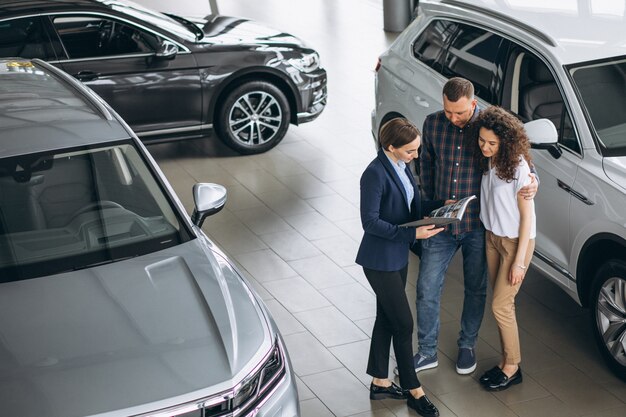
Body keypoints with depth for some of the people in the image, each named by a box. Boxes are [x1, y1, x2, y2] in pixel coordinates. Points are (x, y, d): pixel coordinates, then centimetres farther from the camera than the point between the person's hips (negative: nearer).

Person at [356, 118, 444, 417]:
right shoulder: (375, 174, -23)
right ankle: (413, 391, 14)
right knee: (403, 324, 0)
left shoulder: (402, 167, 4)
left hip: (398, 257, 9)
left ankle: (379, 383, 30)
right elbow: (370, 222, -23)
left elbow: (414, 208, 11)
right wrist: (412, 234, -26)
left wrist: (441, 206, -5)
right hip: (380, 260, -9)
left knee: (387, 320, 17)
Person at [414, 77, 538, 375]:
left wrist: (532, 183, -22)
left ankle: (467, 346, 34)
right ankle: (427, 352, 21)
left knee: (475, 290, 14)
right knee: (427, 290, 4)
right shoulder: (433, 124, -6)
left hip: (477, 225, -2)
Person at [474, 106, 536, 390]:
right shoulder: (487, 161, -2)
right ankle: (506, 361, 25)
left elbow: (527, 215, -18)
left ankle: (512, 368, 14)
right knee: (502, 303, 13)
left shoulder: (518, 167, -23)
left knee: (501, 305, -2)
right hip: (492, 238, 7)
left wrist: (519, 261, -17)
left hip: (516, 242, -7)